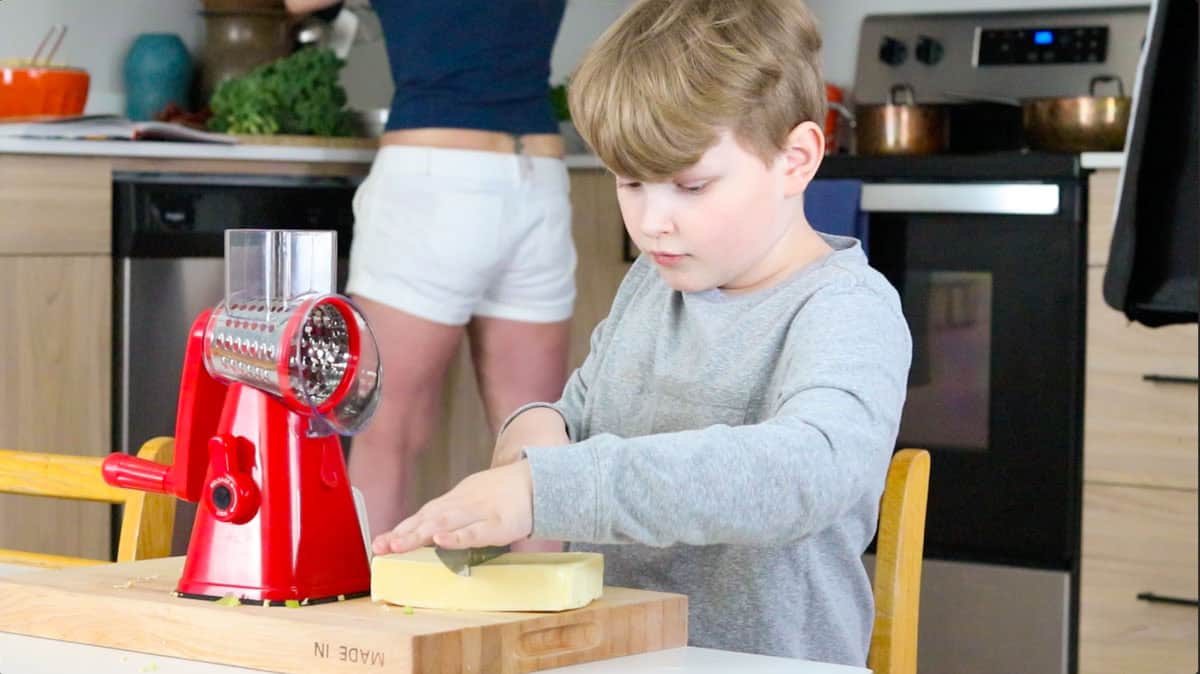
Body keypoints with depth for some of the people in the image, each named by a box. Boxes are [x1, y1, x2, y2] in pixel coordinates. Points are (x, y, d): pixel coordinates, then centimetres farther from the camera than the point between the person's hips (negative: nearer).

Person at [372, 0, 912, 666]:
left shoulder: (849, 312, -11)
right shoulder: (650, 283, 12)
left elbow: (809, 468, -30)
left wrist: (547, 489, -35)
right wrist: (537, 427, 2)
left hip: (762, 658, -5)